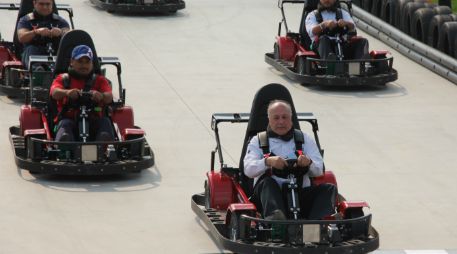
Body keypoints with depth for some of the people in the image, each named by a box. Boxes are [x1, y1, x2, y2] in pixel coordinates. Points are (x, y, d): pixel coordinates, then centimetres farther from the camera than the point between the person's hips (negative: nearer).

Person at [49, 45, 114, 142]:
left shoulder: (99, 80, 20)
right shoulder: (63, 79, 18)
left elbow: (109, 97, -1)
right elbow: (55, 93, -6)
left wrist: (101, 96, -29)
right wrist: (67, 92, -32)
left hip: (93, 120, 2)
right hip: (69, 118, -2)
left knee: (105, 122, -28)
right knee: (65, 124, -33)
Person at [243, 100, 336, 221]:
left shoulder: (305, 139, 18)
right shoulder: (258, 141, 13)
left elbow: (319, 170, 5)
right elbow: (248, 169, -5)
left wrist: (309, 163, -20)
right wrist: (268, 162, -26)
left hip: (300, 194, 2)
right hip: (271, 196, -2)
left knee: (328, 189, -21)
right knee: (267, 183, -32)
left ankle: (318, 221, -50)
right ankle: (274, 217, -60)